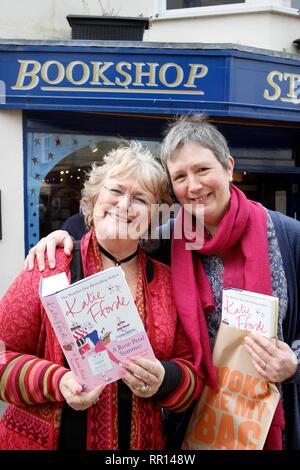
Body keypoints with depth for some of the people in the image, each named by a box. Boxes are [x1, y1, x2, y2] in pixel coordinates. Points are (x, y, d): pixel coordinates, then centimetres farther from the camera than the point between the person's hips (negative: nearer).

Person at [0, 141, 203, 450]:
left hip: (142, 442, 3)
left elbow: (193, 373, -1)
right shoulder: (51, 268, -11)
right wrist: (56, 381, -23)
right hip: (50, 439, -2)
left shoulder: (168, 283, -5)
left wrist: (163, 380, -20)